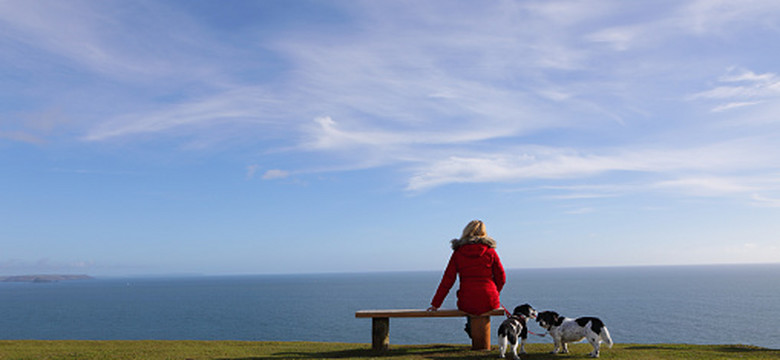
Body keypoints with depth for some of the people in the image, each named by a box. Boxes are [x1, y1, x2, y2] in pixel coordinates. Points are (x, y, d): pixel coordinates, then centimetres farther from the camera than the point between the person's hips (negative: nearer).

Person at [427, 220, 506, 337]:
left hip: (466, 304, 1)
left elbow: (447, 280, 1)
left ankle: (470, 328, 39)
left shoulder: (458, 253, 1)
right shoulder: (490, 251, -1)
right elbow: (501, 277, 3)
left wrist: (435, 304, 7)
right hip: (488, 303, 0)